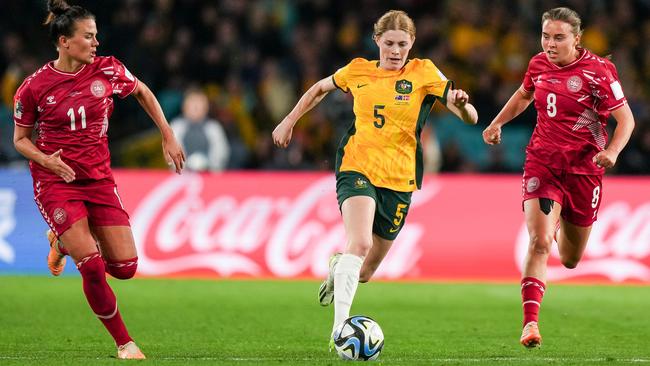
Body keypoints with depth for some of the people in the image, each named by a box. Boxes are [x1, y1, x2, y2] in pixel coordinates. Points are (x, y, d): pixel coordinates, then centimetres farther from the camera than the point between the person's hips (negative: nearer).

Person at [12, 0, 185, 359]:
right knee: (93, 267, -16)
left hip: (98, 178, 4)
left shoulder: (107, 70, -5)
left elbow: (142, 93, 15)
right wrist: (46, 159, -17)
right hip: (55, 181, -4)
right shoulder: (34, 86, -10)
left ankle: (65, 243, 28)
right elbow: (20, 138, 3)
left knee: (125, 266, -2)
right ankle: (123, 342, 3)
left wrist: (168, 138, 13)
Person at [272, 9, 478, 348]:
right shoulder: (358, 71, 3)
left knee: (364, 273, 9)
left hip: (399, 180, 1)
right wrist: (289, 121, 19)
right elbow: (320, 88, 24)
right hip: (357, 168, -1)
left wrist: (461, 103, -33)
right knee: (360, 243, -29)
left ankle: (338, 268, 46)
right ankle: (340, 328, -34)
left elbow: (469, 117, -10)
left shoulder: (424, 73, -2)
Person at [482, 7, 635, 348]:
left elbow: (625, 118, -8)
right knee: (539, 241, -21)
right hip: (542, 163, 1)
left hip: (583, 169, -1)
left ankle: (561, 225, 53)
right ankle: (530, 322, -23)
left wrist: (612, 151, -25)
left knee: (570, 260, 14)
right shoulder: (539, 64, 2)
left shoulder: (598, 70, -11)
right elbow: (524, 94, 25)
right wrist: (497, 123, 16)